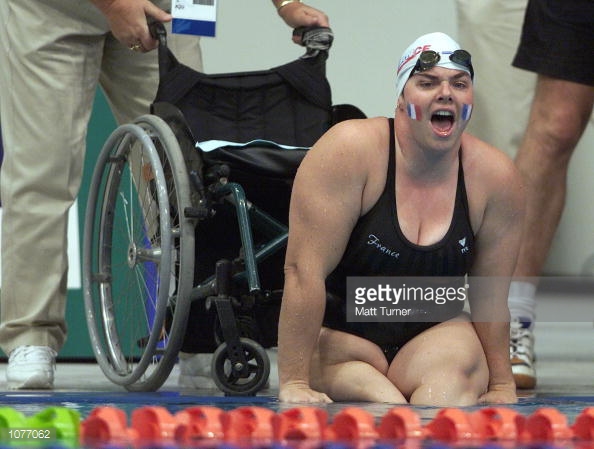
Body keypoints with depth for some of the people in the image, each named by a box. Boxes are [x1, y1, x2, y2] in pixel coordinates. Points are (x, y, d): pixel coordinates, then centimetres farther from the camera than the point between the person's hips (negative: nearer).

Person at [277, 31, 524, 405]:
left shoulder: (496, 176, -6)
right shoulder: (350, 150, -18)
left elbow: (490, 295, 3)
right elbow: (304, 269, -21)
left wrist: (502, 385, 5)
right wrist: (294, 383, -24)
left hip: (434, 333, 2)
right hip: (339, 335, -2)